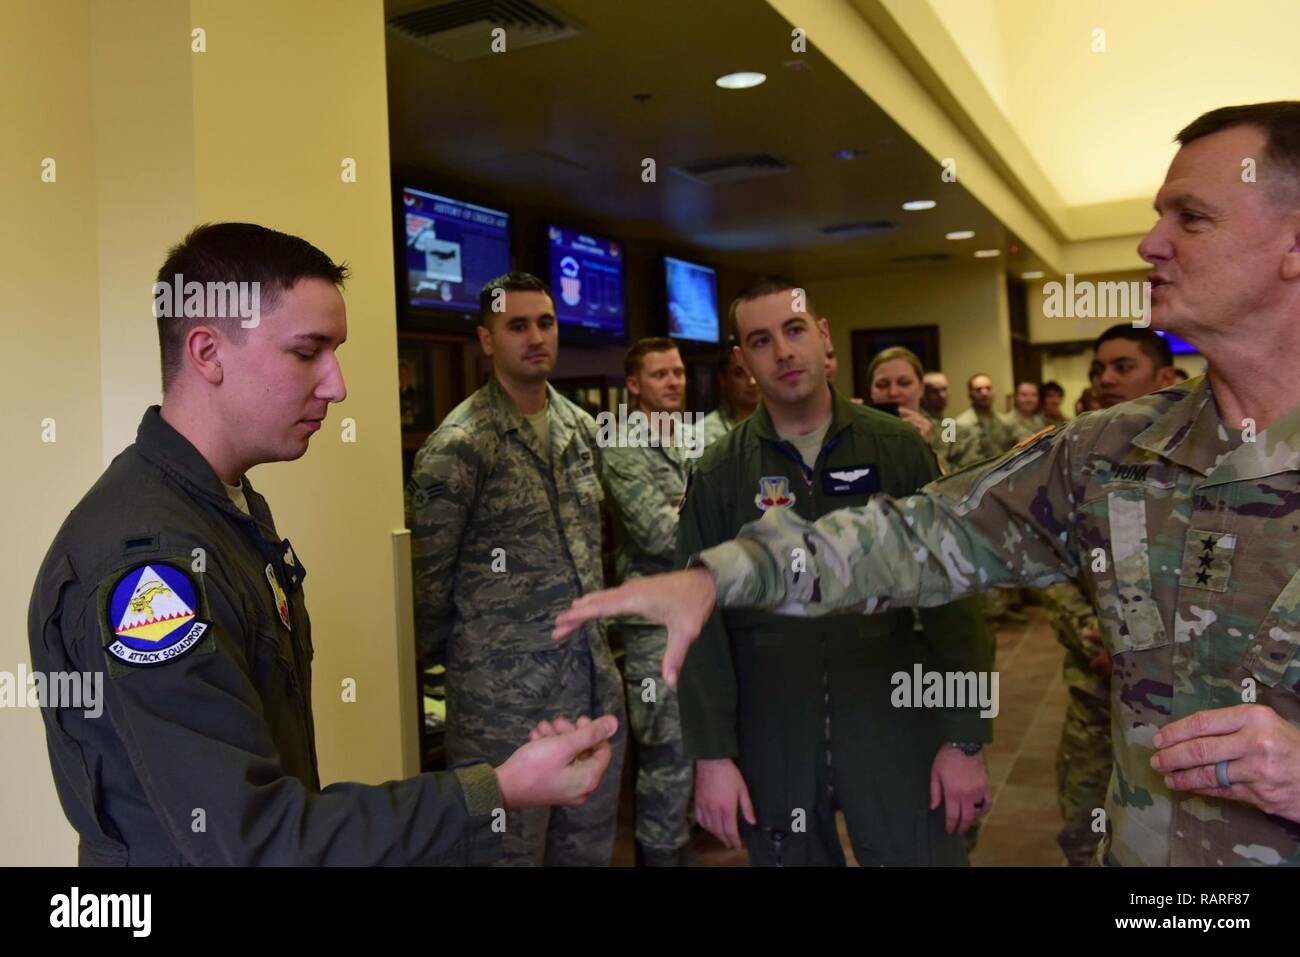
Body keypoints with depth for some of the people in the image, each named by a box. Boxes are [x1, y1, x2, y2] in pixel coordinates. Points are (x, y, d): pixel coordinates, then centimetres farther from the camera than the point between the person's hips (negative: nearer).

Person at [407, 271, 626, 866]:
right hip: (504, 689, -6)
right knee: (510, 846, 6)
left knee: (592, 838, 18)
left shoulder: (581, 428, 10)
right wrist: (434, 660, 1)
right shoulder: (458, 444, -13)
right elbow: (427, 573, -9)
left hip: (594, 676, 7)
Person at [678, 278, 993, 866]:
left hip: (893, 726, 0)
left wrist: (965, 737, -5)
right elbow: (702, 623, -2)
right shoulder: (718, 474, -1)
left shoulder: (899, 449, -1)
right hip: (771, 738, 1)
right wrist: (712, 755, -6)